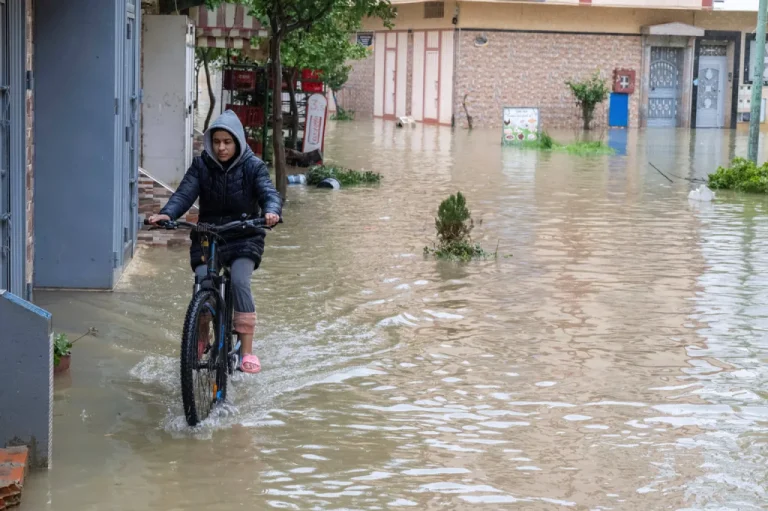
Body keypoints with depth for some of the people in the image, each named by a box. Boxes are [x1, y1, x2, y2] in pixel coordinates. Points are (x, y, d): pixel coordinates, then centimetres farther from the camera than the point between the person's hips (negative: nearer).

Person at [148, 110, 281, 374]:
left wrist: (271, 211, -43)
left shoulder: (253, 167, -5)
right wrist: (166, 214, -33)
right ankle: (202, 335, 12)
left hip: (244, 237, -2)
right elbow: (184, 194, -12)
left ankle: (247, 350, -19)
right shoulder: (201, 166, -1)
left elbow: (269, 193, -19)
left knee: (240, 281, -25)